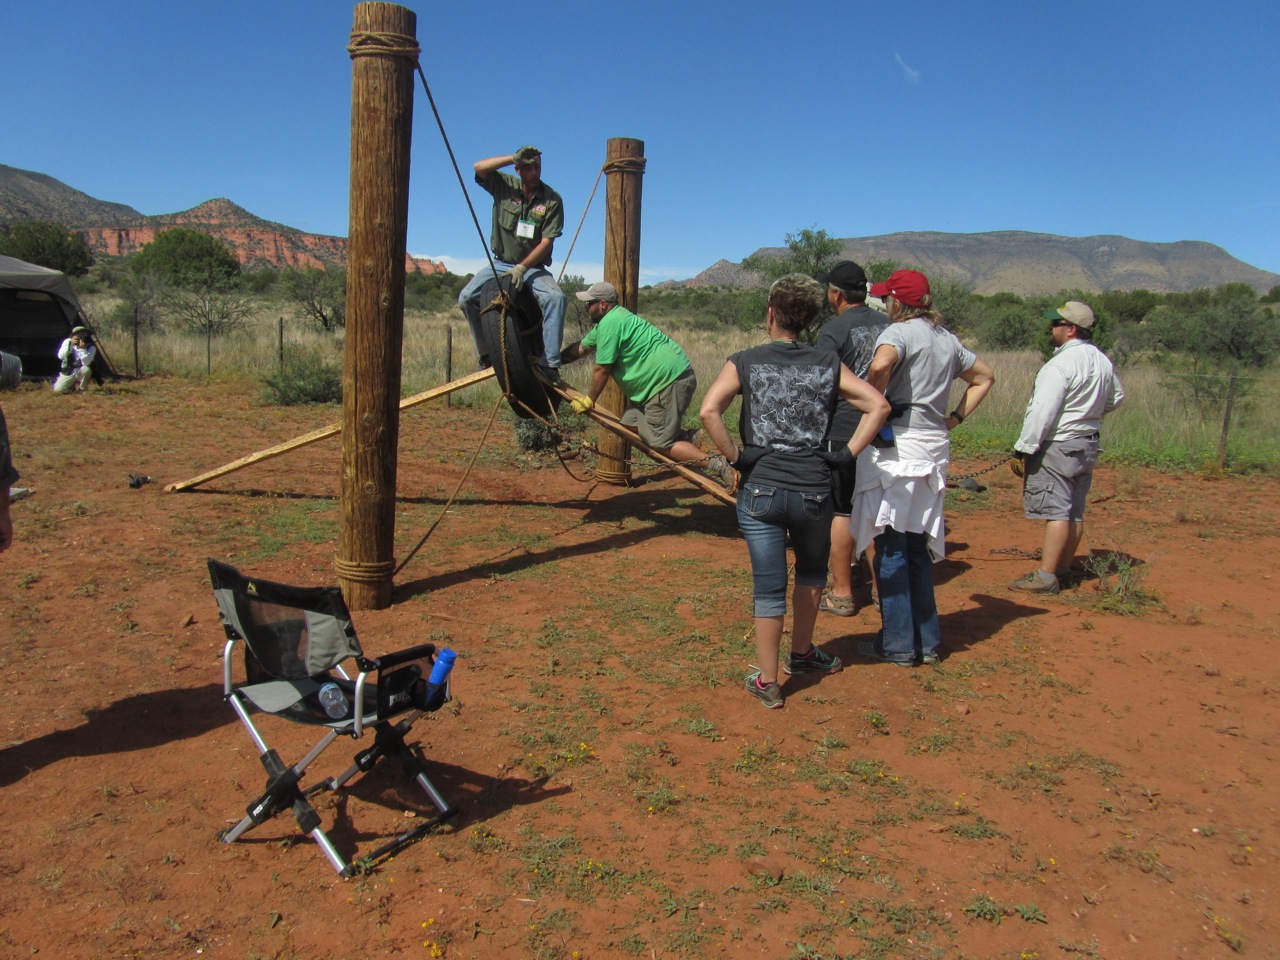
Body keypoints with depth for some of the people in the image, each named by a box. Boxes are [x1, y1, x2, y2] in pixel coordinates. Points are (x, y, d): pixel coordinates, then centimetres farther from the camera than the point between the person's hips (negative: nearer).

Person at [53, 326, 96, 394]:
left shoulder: (91, 348, -17)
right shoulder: (68, 341, -11)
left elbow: (86, 363, -30)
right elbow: (61, 356, -22)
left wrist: (83, 349, -39)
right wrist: (70, 344, -31)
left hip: (80, 372, -1)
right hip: (67, 373, 1)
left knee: (86, 369, -37)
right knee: (58, 389, -17)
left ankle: (82, 389, -9)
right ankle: (73, 385, 17)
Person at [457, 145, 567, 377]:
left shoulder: (552, 200, -7)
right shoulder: (505, 186, -1)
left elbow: (546, 242, -11)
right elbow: (479, 167, -16)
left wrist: (522, 267, -22)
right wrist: (514, 158, -20)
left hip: (533, 266, -2)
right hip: (500, 263, 2)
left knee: (555, 297, -30)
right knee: (467, 297, -18)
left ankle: (550, 362, -30)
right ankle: (486, 352, 2)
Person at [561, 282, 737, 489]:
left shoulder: (610, 323, -13)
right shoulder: (607, 321, 19)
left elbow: (601, 370, -11)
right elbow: (580, 348, 31)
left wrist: (589, 400, 2)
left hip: (671, 380, -10)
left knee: (659, 442, -9)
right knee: (630, 422, 13)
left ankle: (718, 466, -16)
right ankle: (686, 439, 7)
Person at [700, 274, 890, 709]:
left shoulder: (745, 362, -2)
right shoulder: (827, 364, 4)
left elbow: (709, 411, -17)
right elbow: (878, 405, -1)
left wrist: (735, 457, -8)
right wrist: (846, 454, 1)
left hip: (761, 490, -1)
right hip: (814, 490, 1)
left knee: (769, 588, 7)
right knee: (812, 572, 26)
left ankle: (767, 682, 16)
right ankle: (801, 653, 40)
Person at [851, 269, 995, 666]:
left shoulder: (900, 331, -9)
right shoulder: (947, 338, 15)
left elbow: (880, 365, -31)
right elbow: (984, 377, 26)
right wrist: (954, 418, 18)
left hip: (897, 448, -7)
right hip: (935, 449, 8)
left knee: (891, 549, 1)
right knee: (918, 547, 16)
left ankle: (897, 644, 7)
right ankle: (927, 641, 22)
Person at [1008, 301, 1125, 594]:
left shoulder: (1062, 363, -19)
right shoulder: (1103, 361, 8)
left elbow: (1042, 412, -22)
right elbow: (1115, 398, 23)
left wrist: (1023, 449, -19)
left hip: (1058, 446, -9)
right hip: (1088, 444, 9)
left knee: (1056, 511, -10)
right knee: (1075, 511, 13)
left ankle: (1046, 576, -9)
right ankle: (1063, 566, 22)